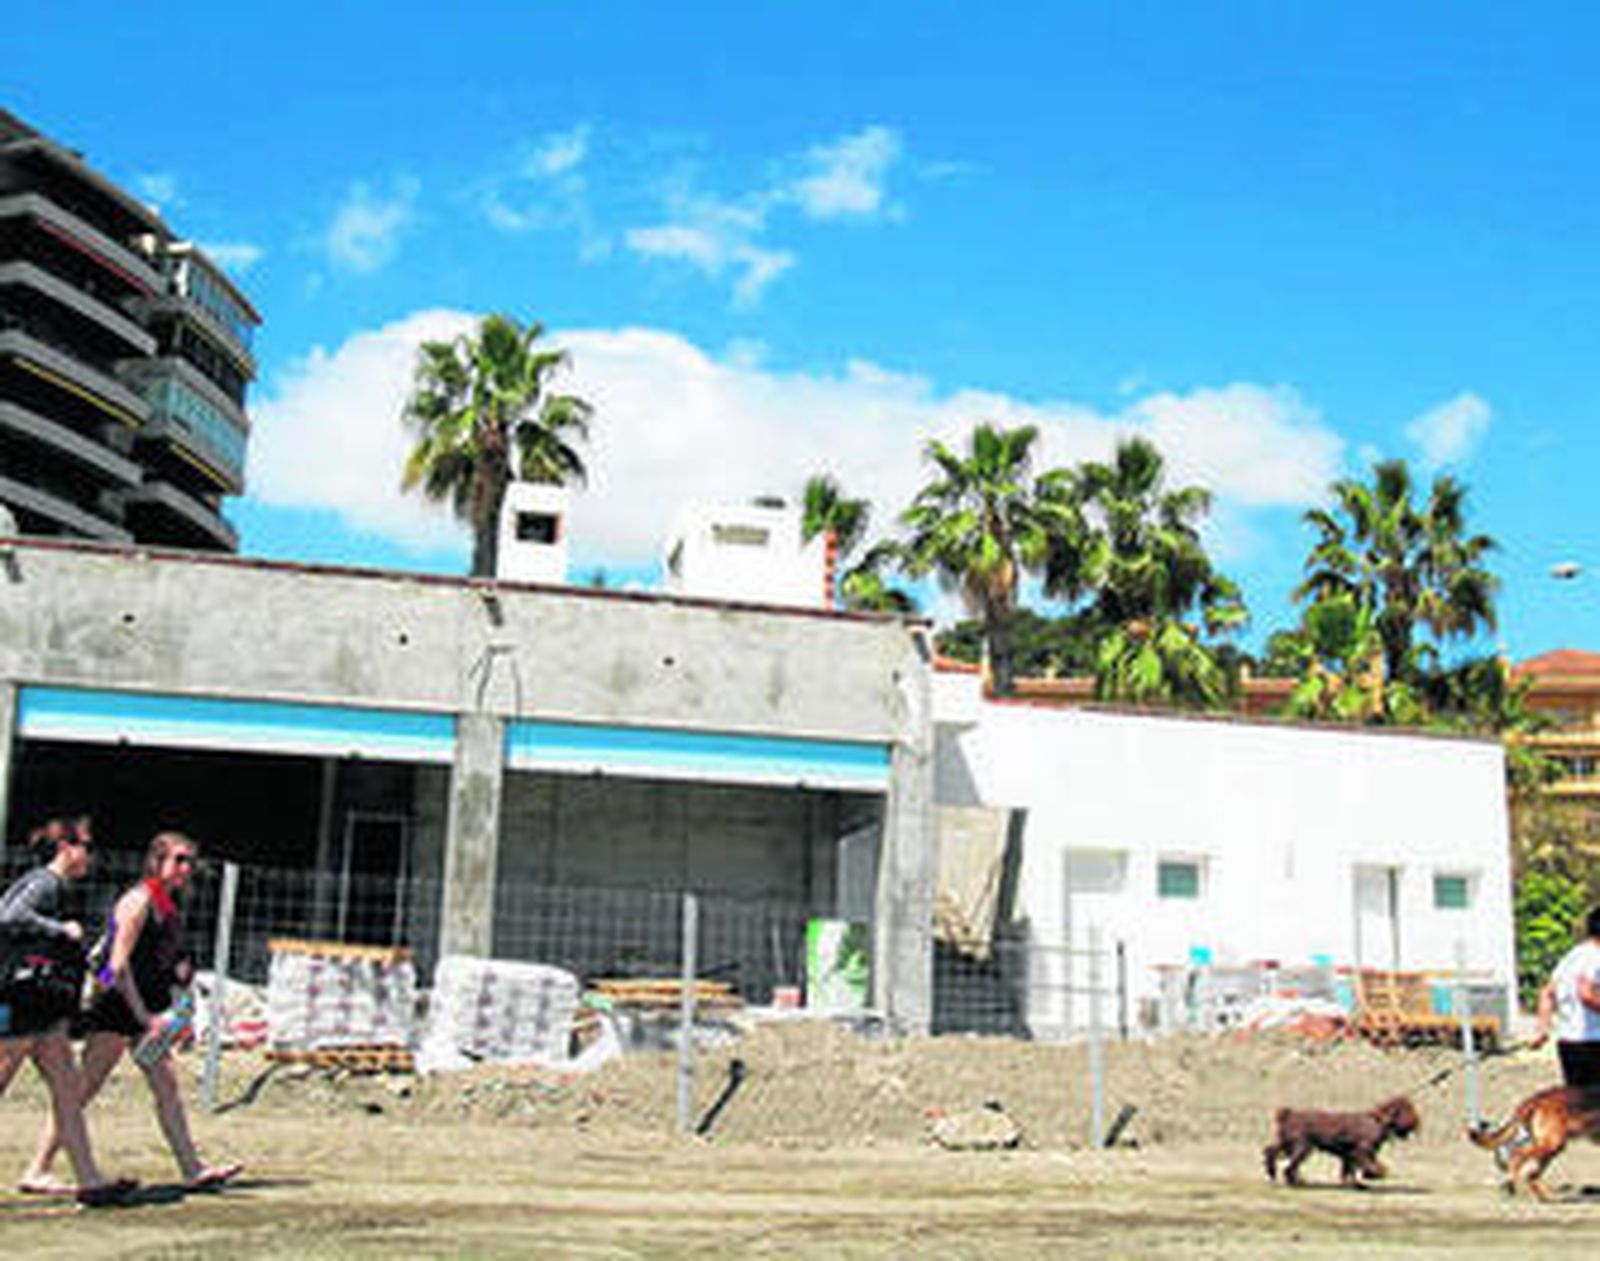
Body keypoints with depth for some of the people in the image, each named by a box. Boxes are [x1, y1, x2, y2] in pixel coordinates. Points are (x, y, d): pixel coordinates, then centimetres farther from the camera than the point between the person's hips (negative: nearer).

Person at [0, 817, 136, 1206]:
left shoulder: (55, 887, 16)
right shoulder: (44, 882, -12)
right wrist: (62, 930, -21)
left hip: (43, 1012, 10)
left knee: (69, 1091, 5)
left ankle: (91, 1181, 5)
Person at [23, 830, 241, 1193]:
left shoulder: (172, 905, 14)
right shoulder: (139, 900, -12)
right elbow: (119, 962, -18)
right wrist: (145, 1016, -20)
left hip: (145, 1008, 9)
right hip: (117, 1003, -9)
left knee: (167, 1087, 5)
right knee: (83, 1090, -5)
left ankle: (193, 1169, 6)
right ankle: (38, 1170, 3)